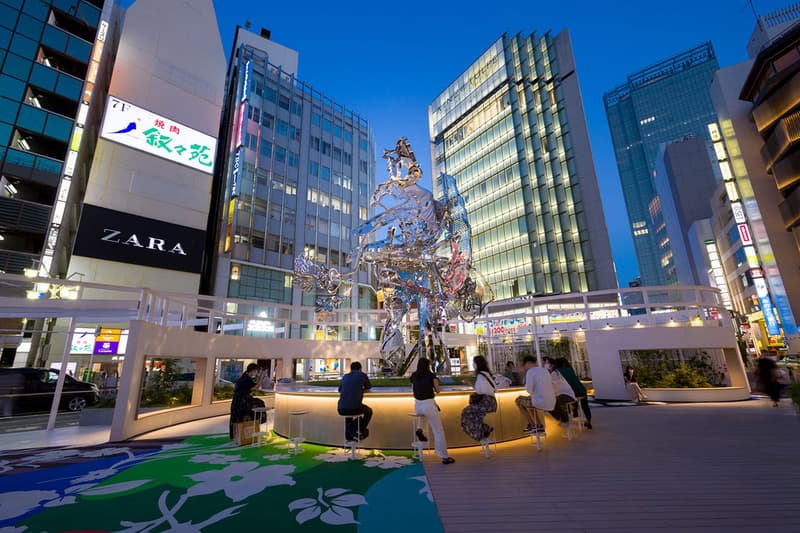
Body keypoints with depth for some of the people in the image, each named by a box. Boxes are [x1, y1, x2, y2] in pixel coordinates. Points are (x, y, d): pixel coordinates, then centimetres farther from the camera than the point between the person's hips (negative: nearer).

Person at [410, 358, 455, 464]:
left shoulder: (414, 376, 7)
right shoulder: (432, 376, -4)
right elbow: (438, 390, 1)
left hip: (417, 406, 5)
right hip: (428, 405, -5)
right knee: (439, 431, 8)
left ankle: (420, 430, 20)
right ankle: (445, 457, 9)